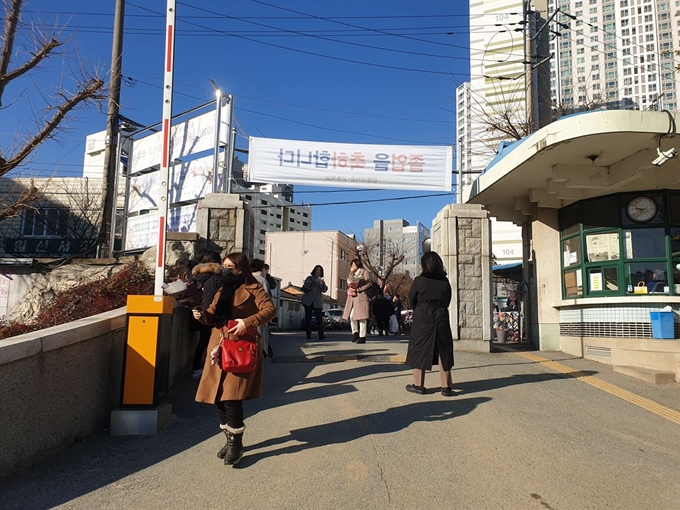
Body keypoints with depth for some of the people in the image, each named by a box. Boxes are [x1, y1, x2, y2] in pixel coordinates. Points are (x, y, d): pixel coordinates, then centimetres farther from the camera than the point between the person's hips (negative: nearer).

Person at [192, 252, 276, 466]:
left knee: (231, 396, -12)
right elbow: (213, 315, 18)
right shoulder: (223, 289, 19)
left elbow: (270, 309, -14)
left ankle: (236, 444, 4)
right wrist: (203, 315, -4)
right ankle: (231, 439, 23)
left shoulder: (253, 288, -2)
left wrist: (248, 322, -24)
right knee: (218, 395, 6)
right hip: (218, 347, 7)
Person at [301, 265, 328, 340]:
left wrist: (323, 284, -16)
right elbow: (306, 286, -10)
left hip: (317, 302, 2)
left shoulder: (321, 280, 18)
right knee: (308, 318, -3)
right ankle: (308, 335, 2)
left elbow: (324, 290, 4)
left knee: (319, 318, -10)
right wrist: (314, 282, -24)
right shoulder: (310, 278, 9)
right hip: (308, 301, -2)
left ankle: (321, 335, -15)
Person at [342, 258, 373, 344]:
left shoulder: (365, 272, 3)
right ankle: (355, 332, 15)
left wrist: (357, 289, -11)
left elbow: (369, 283, -6)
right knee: (351, 316, -2)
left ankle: (362, 337, -4)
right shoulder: (352, 273, 22)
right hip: (352, 297, 6)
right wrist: (351, 272, -1)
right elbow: (348, 283, 9)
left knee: (361, 317, -7)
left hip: (361, 296, -6)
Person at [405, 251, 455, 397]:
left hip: (422, 319, -3)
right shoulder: (445, 281, 0)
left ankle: (418, 384, 14)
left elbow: (411, 300, 1)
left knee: (419, 351, 8)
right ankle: (446, 386, 10)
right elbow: (447, 301, 8)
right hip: (441, 318, 3)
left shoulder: (419, 280, -8)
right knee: (443, 351, 8)